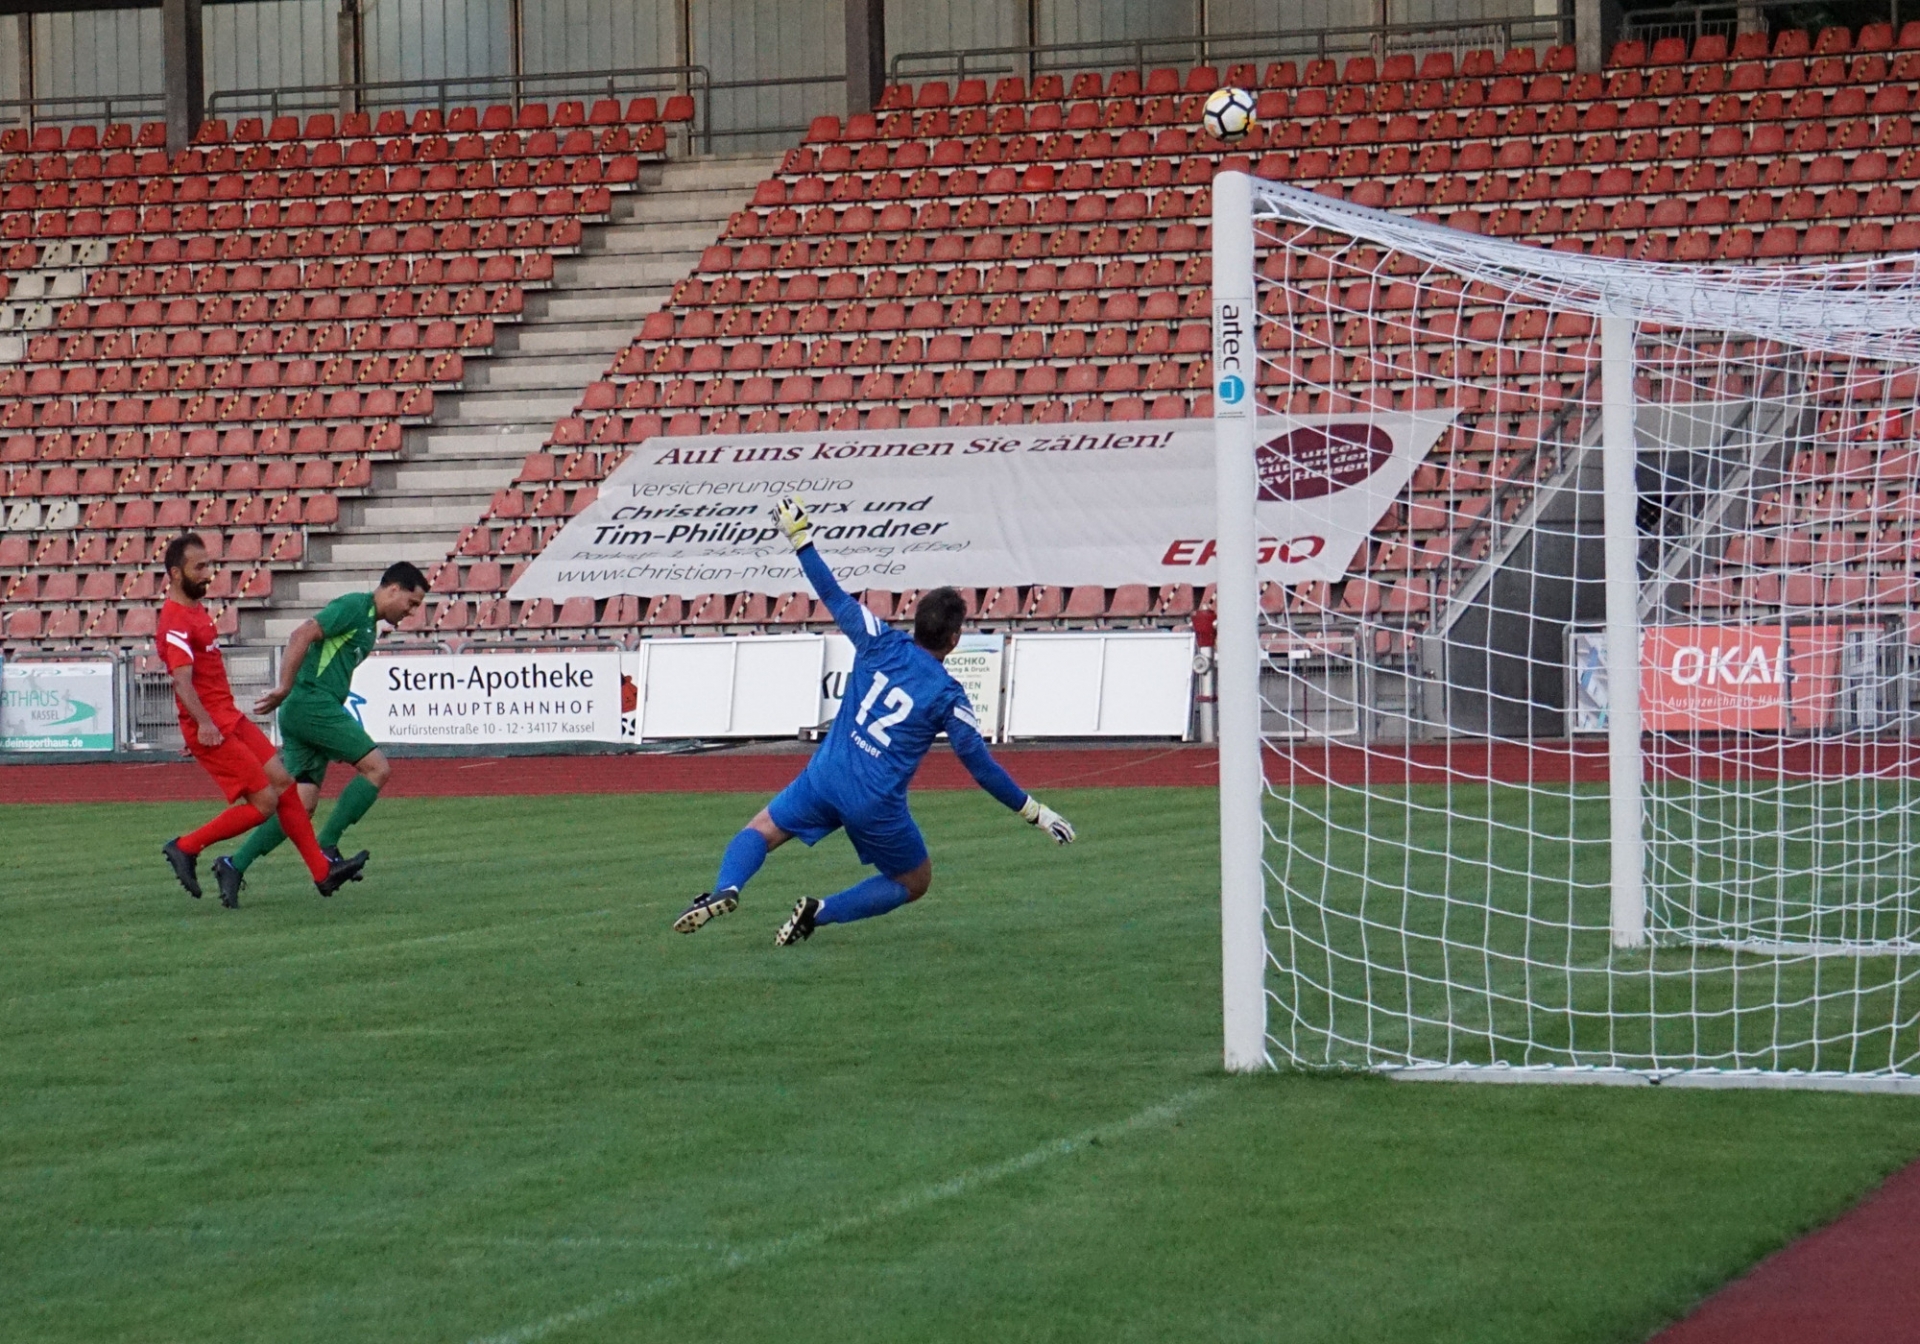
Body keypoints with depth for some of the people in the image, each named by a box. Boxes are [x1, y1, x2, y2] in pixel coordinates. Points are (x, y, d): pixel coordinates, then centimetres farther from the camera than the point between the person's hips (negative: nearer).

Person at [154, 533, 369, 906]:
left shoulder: (194, 611, 16)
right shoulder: (175, 622, -17)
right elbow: (181, 679, -29)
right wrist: (203, 723, -39)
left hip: (231, 718, 10)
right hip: (213, 730, -10)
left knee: (283, 782, 7)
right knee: (264, 801, -9)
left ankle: (322, 871, 10)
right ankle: (185, 848, 1)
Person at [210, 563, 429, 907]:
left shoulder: (368, 623, 24)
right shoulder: (354, 606, -7)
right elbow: (302, 635, -16)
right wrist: (285, 688, -18)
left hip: (301, 712, 10)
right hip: (312, 704, -10)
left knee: (301, 802, 2)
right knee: (377, 768, -11)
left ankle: (235, 865, -3)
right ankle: (325, 846, -10)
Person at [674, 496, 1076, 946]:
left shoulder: (880, 643, -2)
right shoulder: (948, 697, -8)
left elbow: (835, 597, 7)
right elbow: (980, 765, -7)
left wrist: (801, 538, 18)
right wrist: (1035, 812, 0)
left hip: (826, 777, 3)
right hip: (877, 804, -2)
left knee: (762, 830, 20)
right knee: (915, 883, 19)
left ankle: (724, 890, -14)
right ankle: (821, 912, 0)